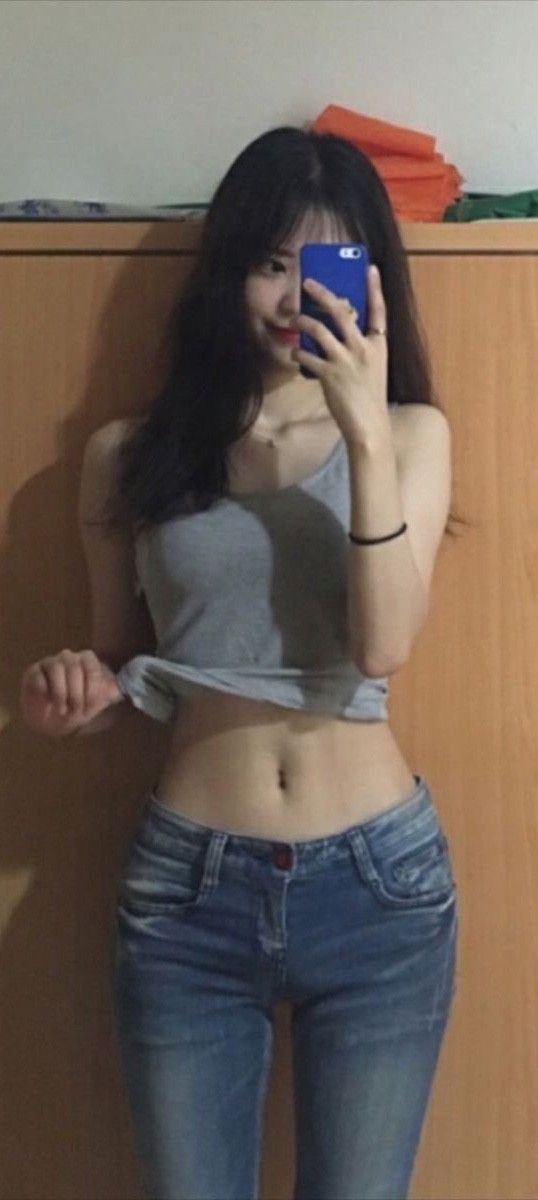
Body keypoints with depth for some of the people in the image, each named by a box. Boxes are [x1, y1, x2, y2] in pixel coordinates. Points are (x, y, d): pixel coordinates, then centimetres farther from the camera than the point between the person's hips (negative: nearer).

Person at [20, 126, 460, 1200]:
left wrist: (366, 432, -20)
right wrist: (83, 691, -10)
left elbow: (382, 646, -13)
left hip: (377, 884, 0)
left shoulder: (409, 431, 1)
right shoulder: (129, 455, 2)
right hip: (186, 888, 1)